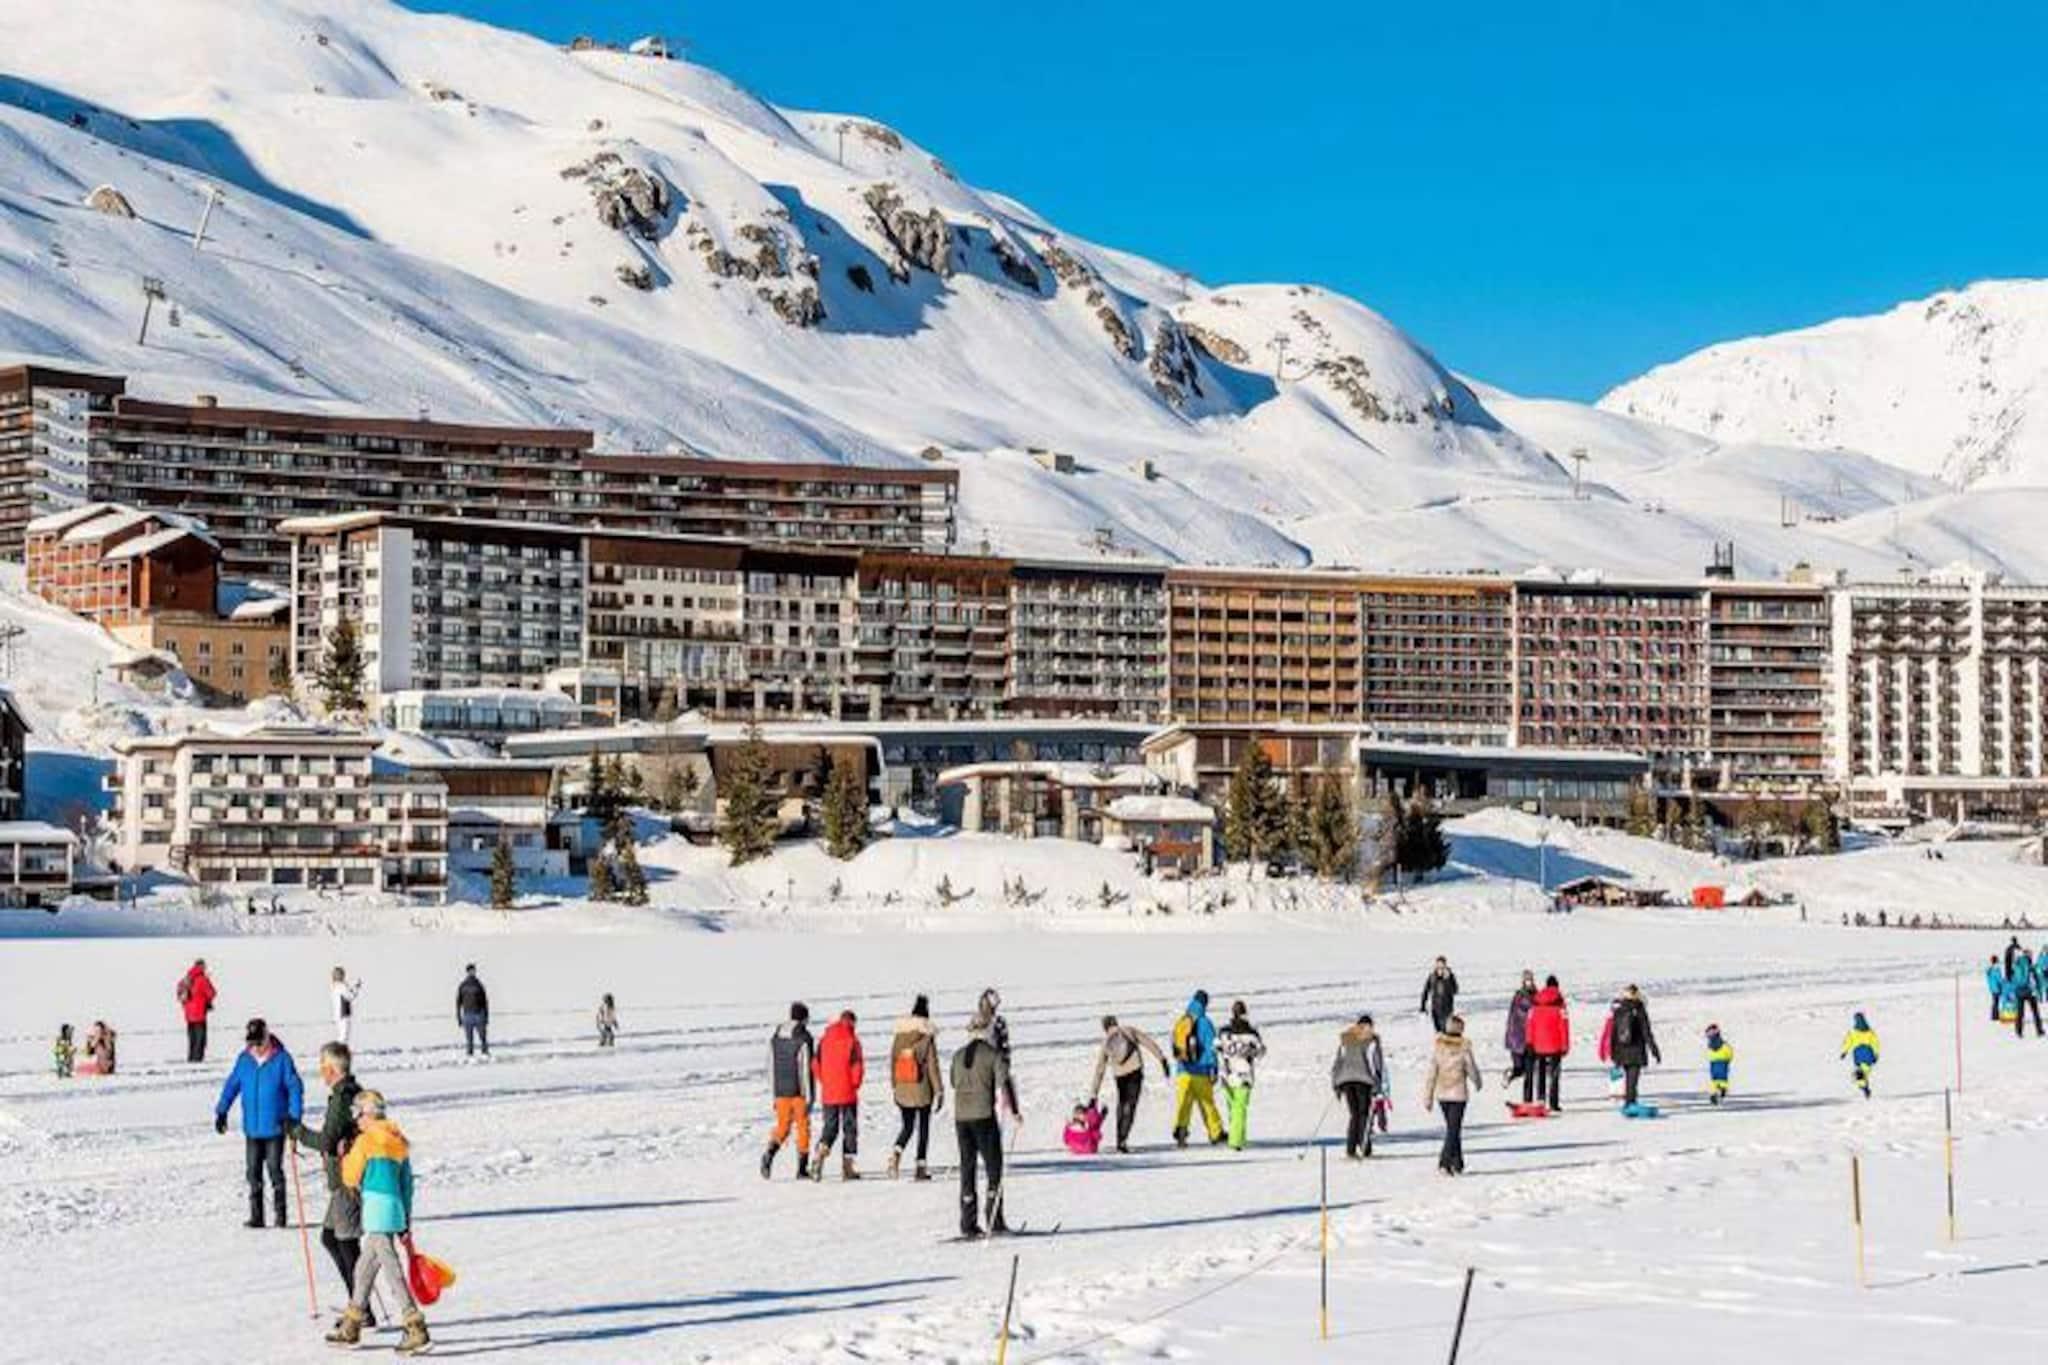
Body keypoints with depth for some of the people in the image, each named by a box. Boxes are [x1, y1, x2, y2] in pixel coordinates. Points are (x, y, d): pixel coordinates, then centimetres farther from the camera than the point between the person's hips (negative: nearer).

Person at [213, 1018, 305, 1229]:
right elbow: (232, 1085, 10)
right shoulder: (244, 1060, 3)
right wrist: (221, 1111, 3)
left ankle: (280, 1212, 8)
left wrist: (294, 1116, -14)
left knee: (275, 1170, -3)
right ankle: (256, 1216, 12)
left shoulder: (281, 1059, -9)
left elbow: (295, 1088, -7)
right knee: (254, 1172, 6)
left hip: (275, 1127, -4)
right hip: (252, 1128, 4)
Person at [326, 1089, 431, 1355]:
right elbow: (407, 1183, 19)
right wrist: (406, 1222, 24)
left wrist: (345, 1157, 17)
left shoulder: (365, 1141, -8)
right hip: (396, 1209, 8)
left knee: (392, 1270, -10)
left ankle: (417, 1330, -16)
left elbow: (351, 1178, -1)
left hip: (377, 1209, -8)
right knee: (364, 1268, 18)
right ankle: (351, 1328, 28)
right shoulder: (399, 1141, 15)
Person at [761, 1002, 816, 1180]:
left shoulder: (775, 1039, 7)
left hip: (781, 1092, 4)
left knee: (782, 1127, 12)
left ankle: (770, 1153, -15)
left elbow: (771, 1068, 10)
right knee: (802, 1127, 6)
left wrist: (773, 1095, 16)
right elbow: (805, 1070, -13)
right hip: (799, 1091, -4)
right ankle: (802, 1169, 6)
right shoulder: (804, 1039, -11)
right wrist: (809, 1097, -10)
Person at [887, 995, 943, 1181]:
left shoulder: (899, 1036, 1)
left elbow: (892, 1062, 7)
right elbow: (932, 1066, -9)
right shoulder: (927, 1037, -10)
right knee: (923, 1127, 9)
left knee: (907, 1126, 14)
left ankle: (896, 1153, -12)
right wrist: (939, 1092, -3)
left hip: (902, 1091, 3)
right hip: (922, 1091, -3)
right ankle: (920, 1167, 8)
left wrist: (894, 1088, 16)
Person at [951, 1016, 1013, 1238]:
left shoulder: (958, 1056, 10)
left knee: (967, 1168, 10)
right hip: (984, 1115, -4)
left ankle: (968, 1225, 7)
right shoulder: (994, 1054, -5)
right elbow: (1003, 1082, -15)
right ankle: (995, 1223, -3)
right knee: (994, 1168, 3)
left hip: (960, 1117, 5)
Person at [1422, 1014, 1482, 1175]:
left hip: (1442, 1095, 4)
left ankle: (1457, 1163, 24)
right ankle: (1444, 1160, -17)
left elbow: (1431, 1073, -1)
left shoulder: (1438, 1048, -2)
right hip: (1458, 1094, -4)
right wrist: (1478, 1084, 21)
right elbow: (1472, 1070, -1)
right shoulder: (1463, 1048, -11)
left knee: (1452, 1128, 18)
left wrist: (1427, 1097, 4)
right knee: (1453, 1130, -3)